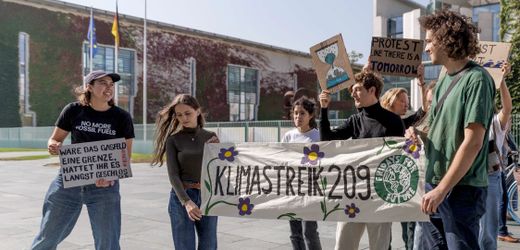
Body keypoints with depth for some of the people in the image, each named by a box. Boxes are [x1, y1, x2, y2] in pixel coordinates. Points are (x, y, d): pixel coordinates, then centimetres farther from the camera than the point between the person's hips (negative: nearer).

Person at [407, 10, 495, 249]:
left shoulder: (476, 79, -13)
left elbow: (473, 142, -20)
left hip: (462, 189, -8)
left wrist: (442, 189, -21)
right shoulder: (444, 80, 12)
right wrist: (418, 136, -2)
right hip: (435, 184, 8)